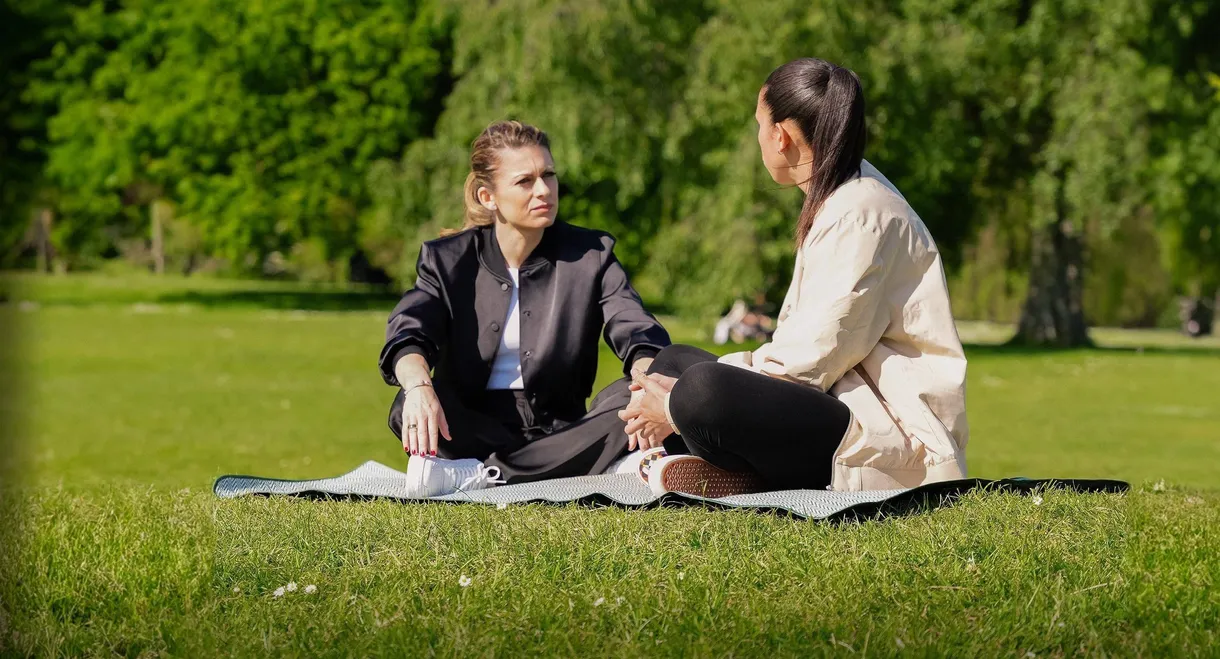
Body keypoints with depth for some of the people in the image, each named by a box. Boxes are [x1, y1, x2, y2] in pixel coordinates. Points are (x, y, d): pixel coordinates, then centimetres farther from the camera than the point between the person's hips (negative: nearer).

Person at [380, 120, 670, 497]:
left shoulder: (591, 255, 6)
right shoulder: (448, 259, 5)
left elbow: (636, 332, -11)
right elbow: (408, 334, -13)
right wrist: (419, 386, -38)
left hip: (560, 430, 1)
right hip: (473, 431, -1)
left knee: (630, 398, -29)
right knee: (409, 409, -30)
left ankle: (483, 474, -34)